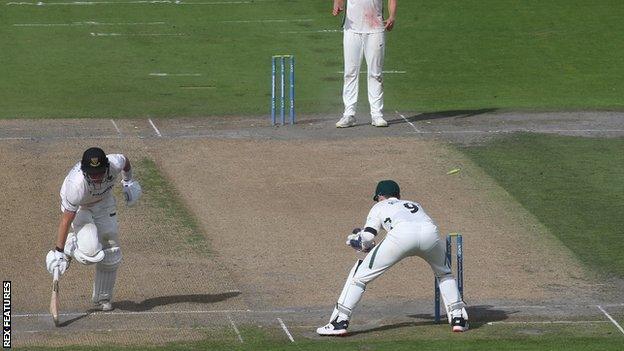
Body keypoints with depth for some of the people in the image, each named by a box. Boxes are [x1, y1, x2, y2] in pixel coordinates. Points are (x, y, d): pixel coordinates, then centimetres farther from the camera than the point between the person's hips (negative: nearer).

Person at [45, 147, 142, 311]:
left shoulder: (115, 164, -32)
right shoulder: (77, 185, -41)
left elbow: (125, 161, -4)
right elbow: (66, 220, -34)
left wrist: (128, 180, 15)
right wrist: (58, 251, -30)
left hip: (104, 203, 5)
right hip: (79, 208, -5)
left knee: (111, 255, 6)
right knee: (91, 251, -26)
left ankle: (103, 298, 25)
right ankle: (70, 246, 7)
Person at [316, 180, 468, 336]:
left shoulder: (380, 207, 32)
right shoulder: (414, 205, 44)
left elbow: (367, 237, 17)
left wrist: (355, 241, 40)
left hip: (402, 234, -3)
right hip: (430, 232, 3)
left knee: (361, 273, 10)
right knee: (444, 272, 33)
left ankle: (339, 322, 3)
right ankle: (458, 317, 21)